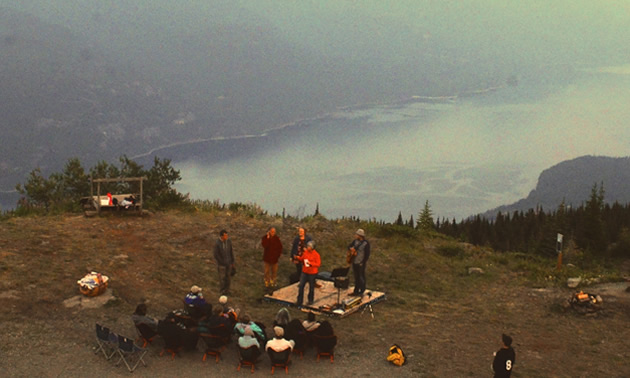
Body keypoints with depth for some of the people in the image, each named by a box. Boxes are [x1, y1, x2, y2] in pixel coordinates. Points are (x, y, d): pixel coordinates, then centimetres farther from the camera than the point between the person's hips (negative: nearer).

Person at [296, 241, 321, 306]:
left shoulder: (316, 254, -13)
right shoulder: (305, 252, 1)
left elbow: (318, 264, -15)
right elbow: (302, 259, 14)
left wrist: (310, 263, -27)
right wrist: (298, 258, -7)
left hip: (312, 273, -4)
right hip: (304, 272, 4)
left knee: (311, 287, 9)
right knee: (301, 286, -1)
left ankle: (310, 300, 28)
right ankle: (299, 301, 7)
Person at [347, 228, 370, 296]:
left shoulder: (366, 243, -12)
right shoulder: (355, 241, 6)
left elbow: (367, 254, -12)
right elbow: (349, 246, 18)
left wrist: (363, 262, -15)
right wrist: (350, 249, -7)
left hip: (361, 263, -6)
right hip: (354, 262, 6)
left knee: (361, 277, 1)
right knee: (356, 277, 14)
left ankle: (361, 292, 10)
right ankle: (356, 291, 23)